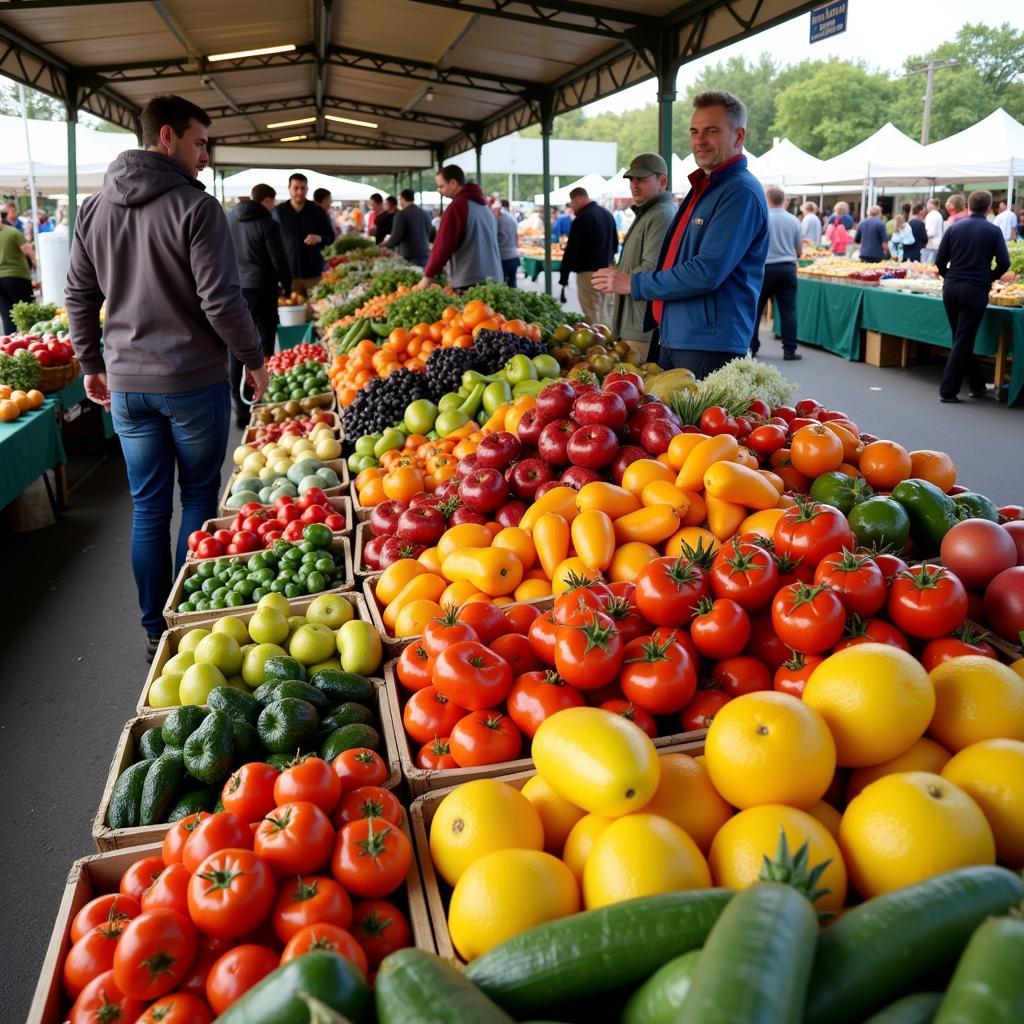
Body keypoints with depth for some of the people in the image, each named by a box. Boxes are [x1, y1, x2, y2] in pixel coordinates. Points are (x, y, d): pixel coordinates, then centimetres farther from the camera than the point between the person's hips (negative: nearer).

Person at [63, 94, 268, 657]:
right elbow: (220, 300, -17)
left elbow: (78, 295, 11)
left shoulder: (95, 207, 7)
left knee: (148, 506, 11)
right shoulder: (195, 206, -12)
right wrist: (254, 358, -3)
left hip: (126, 383, 5)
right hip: (194, 380, -5)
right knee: (199, 498, 10)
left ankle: (155, 631, 20)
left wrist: (91, 365, 20)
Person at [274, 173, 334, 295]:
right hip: (287, 273, 0)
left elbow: (331, 238, 10)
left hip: (314, 272, 0)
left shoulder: (317, 211, 6)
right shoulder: (278, 212, 5)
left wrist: (319, 238, -14)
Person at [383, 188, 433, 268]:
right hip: (425, 255, 5)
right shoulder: (426, 214, 10)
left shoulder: (401, 214, -7)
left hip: (409, 258, -5)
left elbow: (395, 238, -10)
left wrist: (386, 243, 9)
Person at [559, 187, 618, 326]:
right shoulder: (607, 214, 13)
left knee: (593, 317, -7)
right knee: (606, 313, 13)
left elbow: (571, 249, -16)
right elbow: (615, 244, 23)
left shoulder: (582, 218, -14)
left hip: (589, 273, -8)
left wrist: (563, 276, -12)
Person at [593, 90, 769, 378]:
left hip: (709, 348, -9)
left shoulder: (741, 192, -14)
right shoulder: (703, 187, 17)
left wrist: (633, 284, -15)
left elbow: (707, 272, -23)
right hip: (673, 341, 9)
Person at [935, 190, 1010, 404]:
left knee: (962, 339, 14)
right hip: (976, 290, -3)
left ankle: (977, 385, 21)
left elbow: (940, 261, 3)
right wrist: (990, 278, 13)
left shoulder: (953, 227, 5)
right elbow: (1004, 263, -5)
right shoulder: (993, 231, -2)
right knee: (963, 342, -1)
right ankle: (948, 391, -4)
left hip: (951, 289, 3)